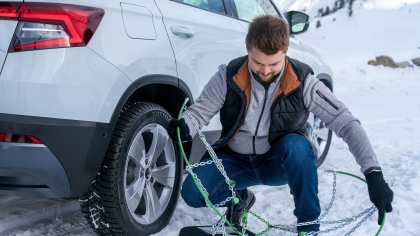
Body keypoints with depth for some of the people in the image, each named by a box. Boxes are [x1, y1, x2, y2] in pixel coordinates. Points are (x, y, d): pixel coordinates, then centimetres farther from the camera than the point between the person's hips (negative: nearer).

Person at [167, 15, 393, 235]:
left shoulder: (302, 83, -20)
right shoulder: (228, 76, -16)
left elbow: (347, 123, -24)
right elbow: (200, 110, -8)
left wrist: (373, 173, -36)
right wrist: (185, 127, -35)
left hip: (280, 162, -1)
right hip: (235, 161, 2)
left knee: (295, 145, -36)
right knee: (192, 193, -23)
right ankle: (240, 198, 12)